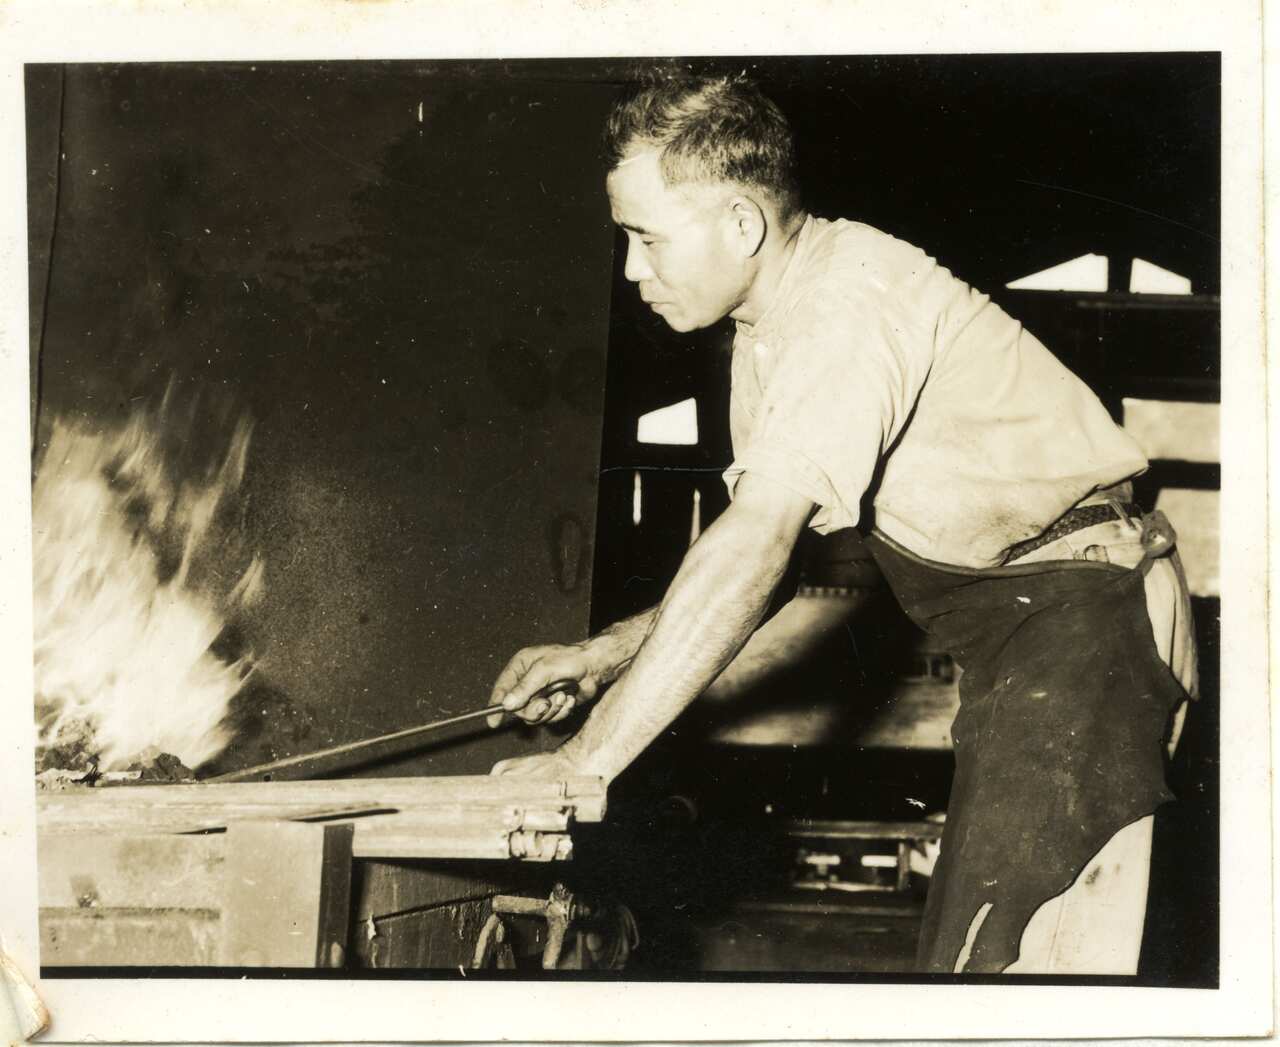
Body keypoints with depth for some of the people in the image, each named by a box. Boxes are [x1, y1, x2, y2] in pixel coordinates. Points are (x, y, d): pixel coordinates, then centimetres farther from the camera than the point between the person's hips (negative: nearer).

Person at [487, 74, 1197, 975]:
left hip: (1080, 611, -10)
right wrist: (608, 654, 2)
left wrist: (590, 757, -29)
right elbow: (767, 557, 15)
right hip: (1007, 631, 10)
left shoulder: (855, 294, -22)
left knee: (996, 957, -16)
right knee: (965, 942, 12)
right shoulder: (766, 338, 9)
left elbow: (758, 540, -31)